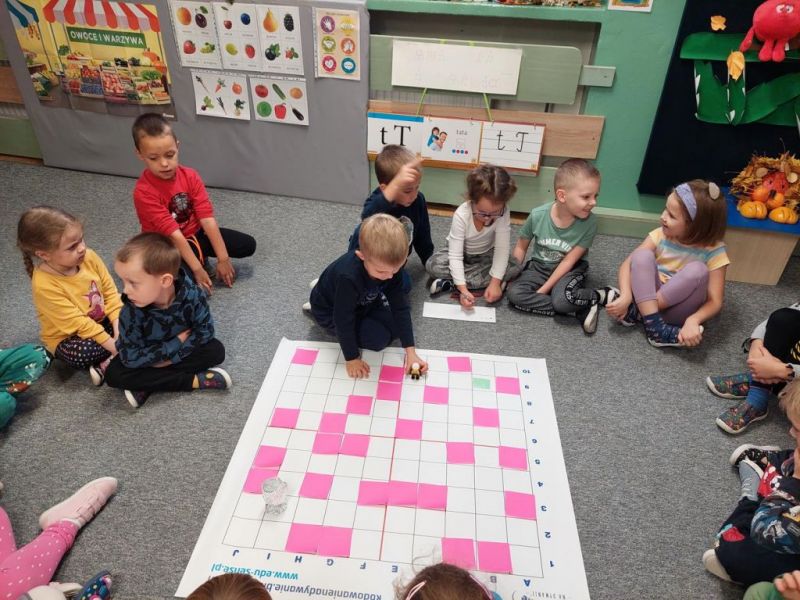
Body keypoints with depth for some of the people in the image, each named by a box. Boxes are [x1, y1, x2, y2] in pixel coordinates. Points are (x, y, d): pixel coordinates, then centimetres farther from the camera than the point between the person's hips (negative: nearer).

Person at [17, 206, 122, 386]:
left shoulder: (89, 257, -15)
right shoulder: (44, 285, -30)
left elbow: (110, 291, -7)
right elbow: (77, 323, -29)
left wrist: (119, 328, -18)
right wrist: (113, 344, -29)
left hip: (102, 321, 6)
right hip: (68, 337, -6)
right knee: (81, 355, -36)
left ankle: (106, 364, -15)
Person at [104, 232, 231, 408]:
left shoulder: (190, 293, -29)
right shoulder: (131, 312, -29)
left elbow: (205, 329, -21)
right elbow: (130, 357, -28)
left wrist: (170, 357, -28)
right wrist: (177, 342, -29)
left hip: (181, 350, 1)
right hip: (149, 356, 0)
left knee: (216, 350, -24)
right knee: (114, 375, -25)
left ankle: (148, 383, -22)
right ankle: (195, 380, -26)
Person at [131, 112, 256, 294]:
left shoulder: (190, 176, -11)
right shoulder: (144, 192, -25)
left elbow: (207, 217, -16)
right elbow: (173, 234, -29)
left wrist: (223, 259, -18)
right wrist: (197, 269, -30)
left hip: (196, 233, 5)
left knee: (248, 245, -3)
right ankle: (200, 258, -1)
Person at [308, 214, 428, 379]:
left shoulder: (391, 265, -25)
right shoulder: (348, 277, -43)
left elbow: (400, 306, -18)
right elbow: (344, 319, -31)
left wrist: (410, 351, -19)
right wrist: (352, 358, -22)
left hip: (362, 302, 6)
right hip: (330, 311, -6)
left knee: (397, 327, 2)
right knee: (380, 339, -15)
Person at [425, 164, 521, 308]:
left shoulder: (503, 212, -28)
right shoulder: (461, 215, -32)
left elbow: (502, 248, -26)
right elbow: (455, 257, -34)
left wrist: (495, 282, -35)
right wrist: (462, 288, -44)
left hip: (485, 254, 3)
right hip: (461, 253, -3)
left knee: (514, 267, -25)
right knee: (433, 265, -29)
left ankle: (450, 283, -26)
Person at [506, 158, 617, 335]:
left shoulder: (589, 222, -21)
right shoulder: (538, 215, -18)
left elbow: (568, 261, -19)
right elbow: (521, 247, 0)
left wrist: (542, 290, -22)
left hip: (571, 269, -3)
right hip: (539, 266, 4)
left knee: (561, 300, -36)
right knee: (515, 294, -25)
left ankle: (601, 295, -5)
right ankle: (580, 308, -18)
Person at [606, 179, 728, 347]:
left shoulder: (714, 252, -13)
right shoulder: (660, 235, -6)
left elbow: (715, 301, -14)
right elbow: (627, 264, -10)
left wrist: (693, 320, -34)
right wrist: (626, 296, -27)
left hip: (677, 311, -2)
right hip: (647, 297, 2)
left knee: (697, 270, -30)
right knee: (643, 256, -24)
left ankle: (636, 311, -23)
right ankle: (654, 326, -30)